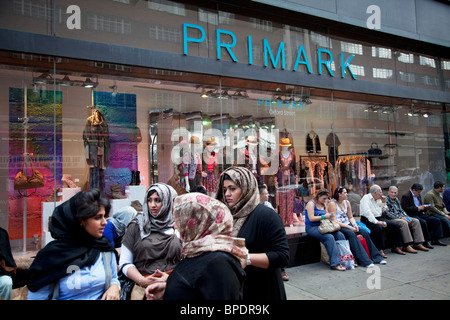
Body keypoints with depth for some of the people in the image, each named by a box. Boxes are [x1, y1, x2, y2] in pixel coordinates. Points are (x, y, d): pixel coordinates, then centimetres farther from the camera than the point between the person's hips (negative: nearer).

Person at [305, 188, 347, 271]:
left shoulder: (324, 204, 16)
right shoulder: (311, 203, -7)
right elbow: (311, 218, -16)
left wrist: (329, 216, -2)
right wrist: (324, 216, -18)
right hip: (311, 227, -7)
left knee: (340, 235, -14)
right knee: (329, 237, -30)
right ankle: (335, 263, -28)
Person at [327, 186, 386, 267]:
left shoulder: (347, 202, 13)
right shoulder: (332, 204, -9)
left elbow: (351, 217, 17)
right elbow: (334, 221, -15)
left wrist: (355, 225, -5)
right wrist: (349, 227, -19)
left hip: (347, 225, 7)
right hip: (338, 227, -7)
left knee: (364, 232, -15)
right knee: (351, 234, -32)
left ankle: (376, 257, -10)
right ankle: (364, 261, -33)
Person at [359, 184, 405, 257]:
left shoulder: (379, 199, 15)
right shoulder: (366, 198, -10)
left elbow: (382, 211, 23)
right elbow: (367, 212, -23)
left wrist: (383, 203, 7)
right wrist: (376, 221, -31)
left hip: (379, 218, 8)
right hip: (369, 220, -8)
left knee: (395, 226, -7)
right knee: (378, 227, -36)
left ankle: (395, 247, 3)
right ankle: (380, 250, -29)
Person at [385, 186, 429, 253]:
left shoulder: (397, 200, 18)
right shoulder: (386, 200, -9)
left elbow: (401, 210, 19)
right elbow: (388, 213, -17)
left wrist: (407, 217, -1)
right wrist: (401, 217, -20)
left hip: (401, 217, 9)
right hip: (391, 219, -9)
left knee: (416, 221, -6)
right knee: (404, 223, -34)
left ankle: (417, 243, -7)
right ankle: (406, 246, -32)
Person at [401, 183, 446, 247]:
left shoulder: (418, 196, 18)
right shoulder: (406, 196, -9)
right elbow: (405, 209, -18)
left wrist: (423, 208, 5)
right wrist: (417, 208, -18)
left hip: (420, 214, 9)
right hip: (411, 215, -9)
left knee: (437, 220, -4)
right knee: (423, 222, -34)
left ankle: (435, 239, 0)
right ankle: (426, 242, -21)